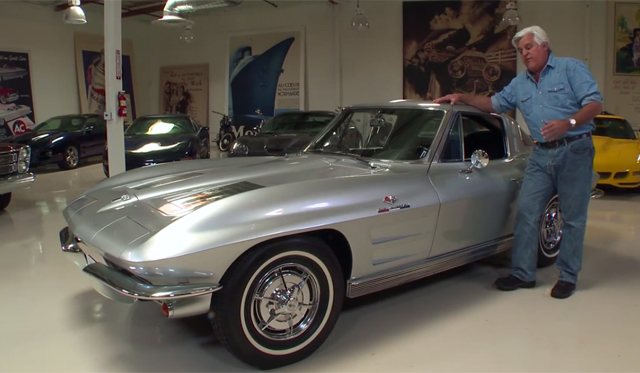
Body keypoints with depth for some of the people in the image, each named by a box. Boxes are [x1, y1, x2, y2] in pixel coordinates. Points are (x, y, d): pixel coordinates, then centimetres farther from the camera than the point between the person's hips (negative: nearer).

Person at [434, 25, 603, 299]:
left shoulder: (571, 68, -3)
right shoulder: (520, 84, 14)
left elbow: (595, 104, -10)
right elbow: (494, 104, 24)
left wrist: (567, 124, -27)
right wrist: (461, 98, 11)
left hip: (575, 152, -5)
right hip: (541, 155, 5)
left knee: (573, 217, 2)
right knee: (526, 212, 0)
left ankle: (568, 276, 14)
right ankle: (523, 273, 8)